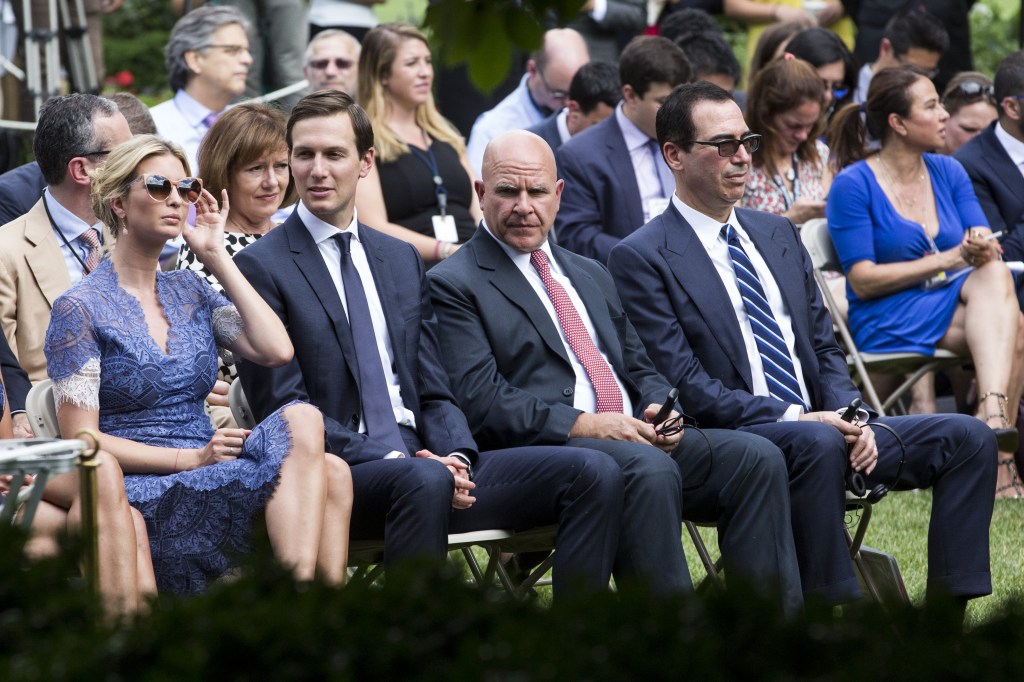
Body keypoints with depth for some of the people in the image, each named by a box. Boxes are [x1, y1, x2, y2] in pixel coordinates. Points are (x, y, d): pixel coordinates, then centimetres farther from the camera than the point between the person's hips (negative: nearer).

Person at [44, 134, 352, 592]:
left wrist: (217, 257, 6)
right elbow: (81, 441, -7)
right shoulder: (80, 309, -1)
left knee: (331, 472, -26)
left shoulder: (188, 292, 17)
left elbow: (277, 350, 2)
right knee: (301, 425, -27)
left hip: (204, 481, 6)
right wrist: (191, 458, -15)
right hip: (140, 493, -6)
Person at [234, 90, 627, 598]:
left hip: (422, 457, 6)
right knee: (423, 481, -41)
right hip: (337, 476, -6)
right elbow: (285, 408, -7)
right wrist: (395, 460, -18)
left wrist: (455, 456, -6)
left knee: (593, 473, -13)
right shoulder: (262, 267, 1)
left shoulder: (402, 260, 20)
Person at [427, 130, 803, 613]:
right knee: (648, 469, -36)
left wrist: (657, 408, 2)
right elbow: (482, 402, -9)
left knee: (757, 457, -17)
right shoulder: (454, 285, 2)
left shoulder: (591, 276, 27)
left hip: (634, 437, 7)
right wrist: (582, 424, -18)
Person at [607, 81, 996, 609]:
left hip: (819, 424, 7)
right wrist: (794, 418, -20)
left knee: (968, 437, -9)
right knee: (817, 444, -39)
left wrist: (850, 418, -3)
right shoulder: (642, 258, -3)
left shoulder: (778, 234, 19)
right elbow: (684, 383, -12)